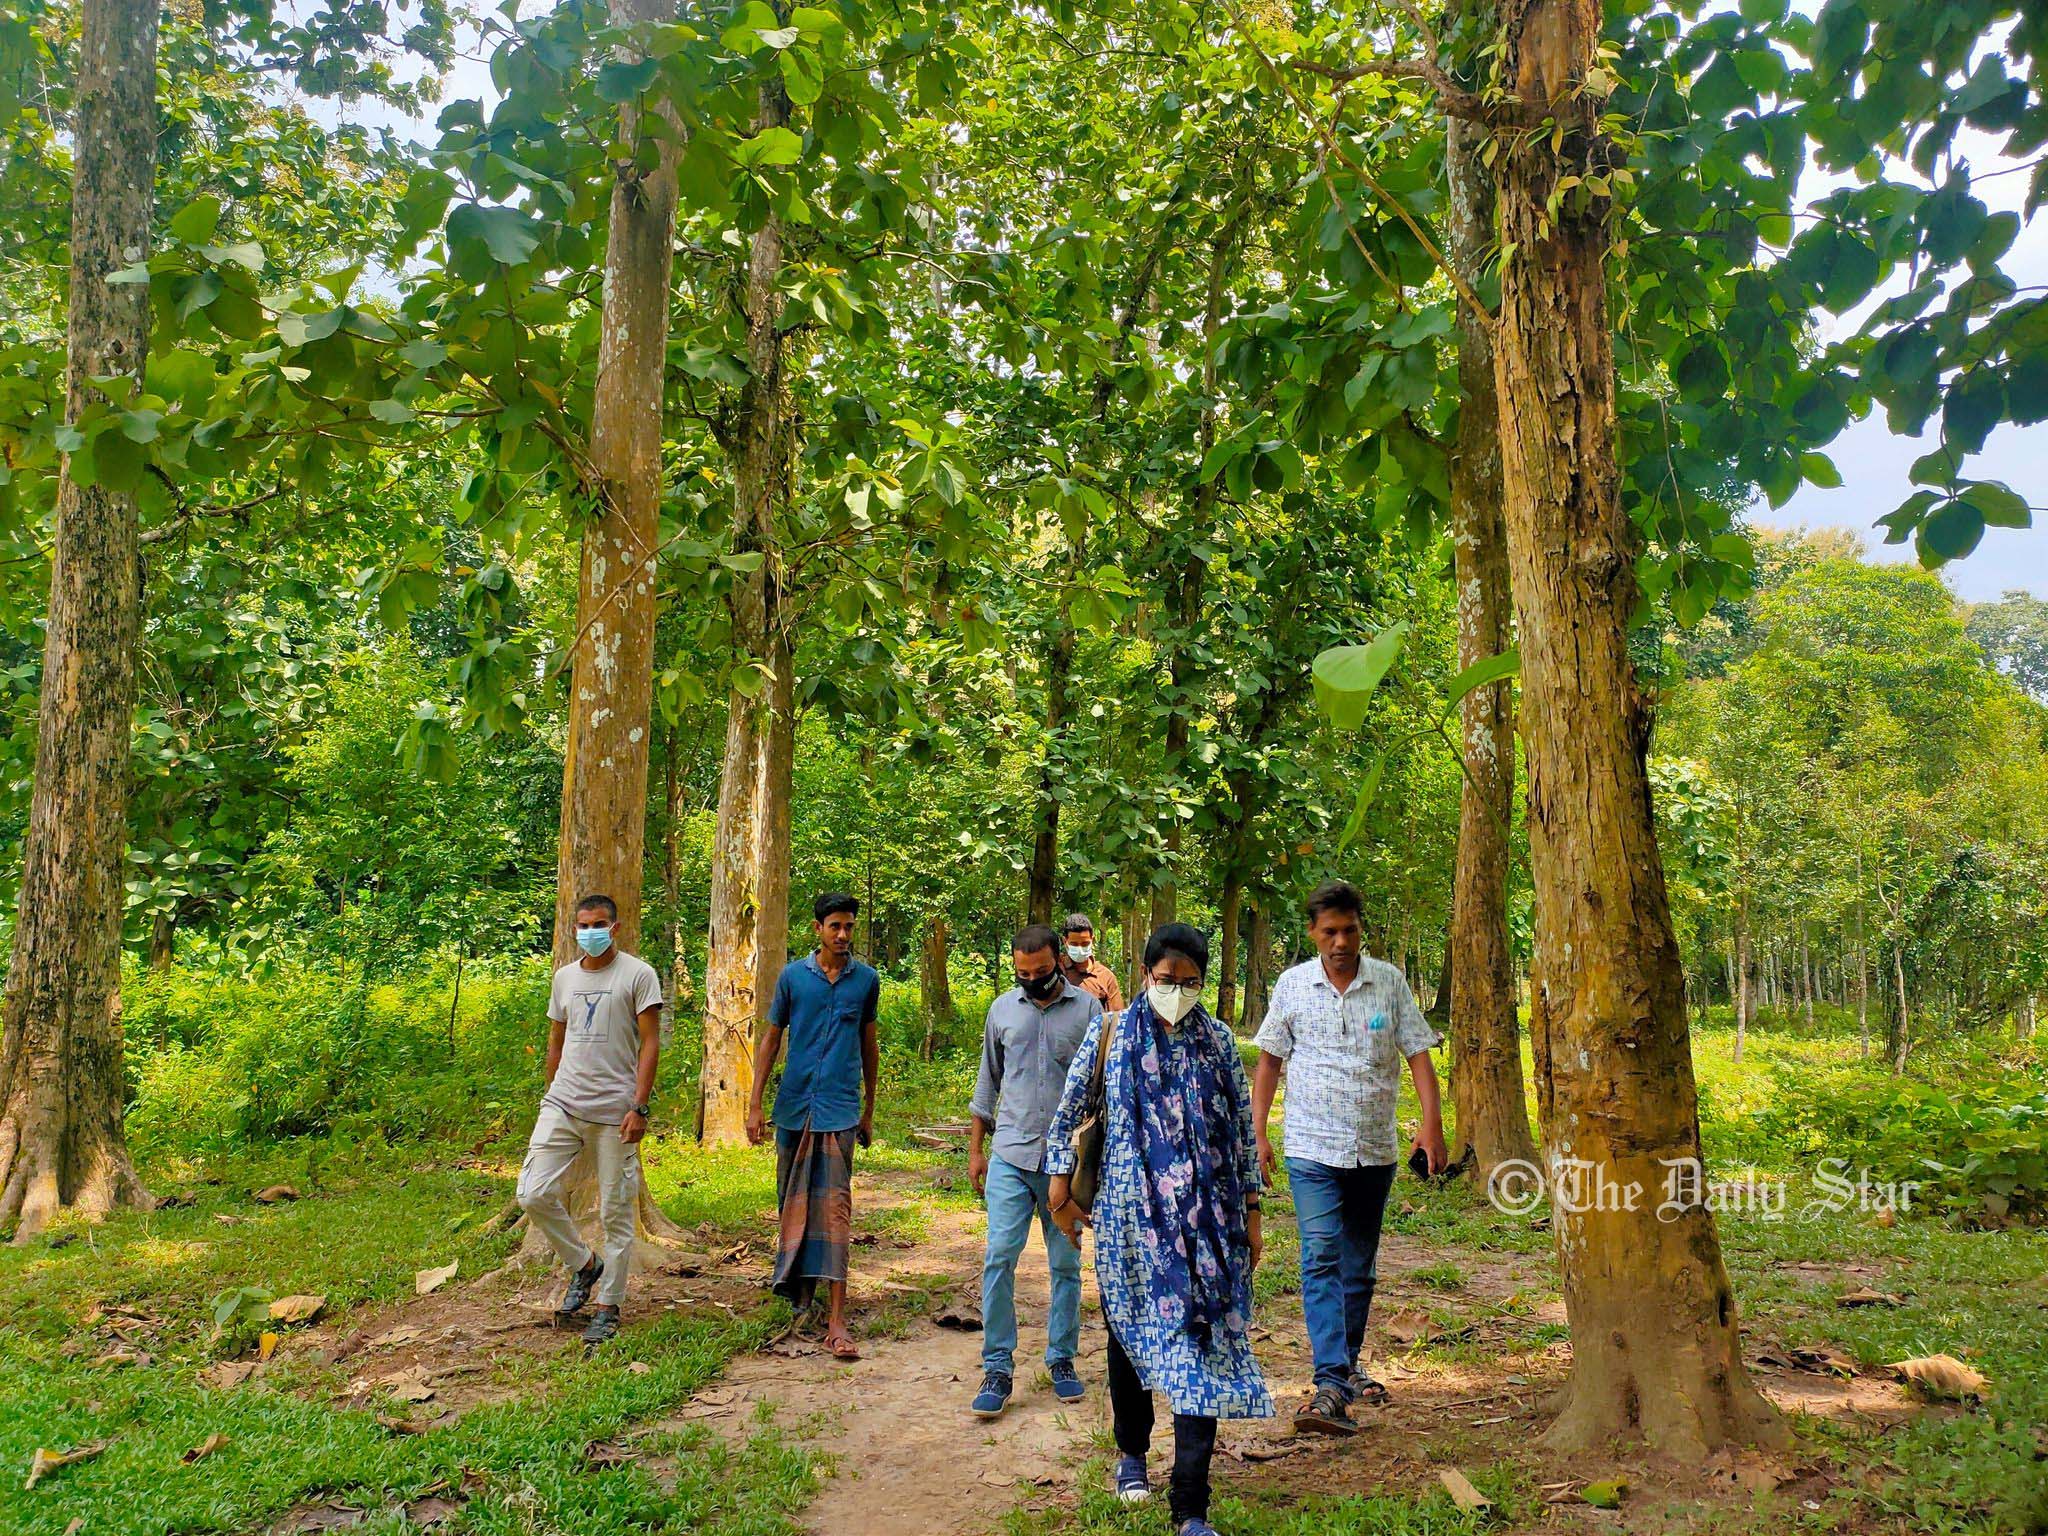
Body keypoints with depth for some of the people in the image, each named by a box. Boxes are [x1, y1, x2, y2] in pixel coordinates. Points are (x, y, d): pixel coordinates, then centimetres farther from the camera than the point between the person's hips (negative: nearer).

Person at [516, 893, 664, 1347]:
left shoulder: (638, 975, -3)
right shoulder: (564, 977, 14)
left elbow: (650, 1044, -7)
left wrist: (639, 1107, -14)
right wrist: (552, 1096, 19)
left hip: (615, 1109, -5)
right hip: (563, 1105, 5)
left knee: (616, 1212, 2)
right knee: (534, 1194, -6)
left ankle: (609, 1308, 15)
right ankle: (585, 1264, 18)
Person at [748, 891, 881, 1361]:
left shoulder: (866, 979, 4)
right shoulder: (793, 976, 2)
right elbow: (772, 1040, 8)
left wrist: (868, 1110, 18)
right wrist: (755, 1105, 3)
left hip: (840, 1108, -1)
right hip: (794, 1105, 1)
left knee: (834, 1205, -8)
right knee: (792, 1199, 12)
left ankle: (836, 1318, -11)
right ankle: (794, 1287, 33)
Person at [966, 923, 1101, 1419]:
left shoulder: (1087, 1009, 1)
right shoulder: (1002, 1009, 8)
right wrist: (975, 1149, 14)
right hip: (1011, 1155, 1)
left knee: (1066, 1264, 8)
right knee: (999, 1258, -7)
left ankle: (1062, 1360, 23)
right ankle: (997, 1369, 2)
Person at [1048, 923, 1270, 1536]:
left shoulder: (1218, 1042, 3)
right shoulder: (1111, 1033, 0)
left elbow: (1243, 1129, 7)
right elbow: (1068, 1111, 6)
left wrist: (1251, 1211, 6)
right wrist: (1060, 1186, 6)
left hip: (1207, 1220, 0)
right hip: (1128, 1215, 0)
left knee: (1202, 1343, -5)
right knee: (1128, 1333, 15)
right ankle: (1131, 1450, 41)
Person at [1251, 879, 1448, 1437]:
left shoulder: (1390, 981, 0)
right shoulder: (1292, 985, 0)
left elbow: (1418, 1052, 1)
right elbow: (1269, 1060, 6)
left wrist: (1432, 1123, -11)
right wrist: (1258, 1132, 2)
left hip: (1375, 1149, 2)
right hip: (1313, 1148, -2)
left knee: (1359, 1265, 13)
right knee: (1321, 1258, -14)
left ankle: (1346, 1366, 29)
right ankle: (1330, 1386, -19)